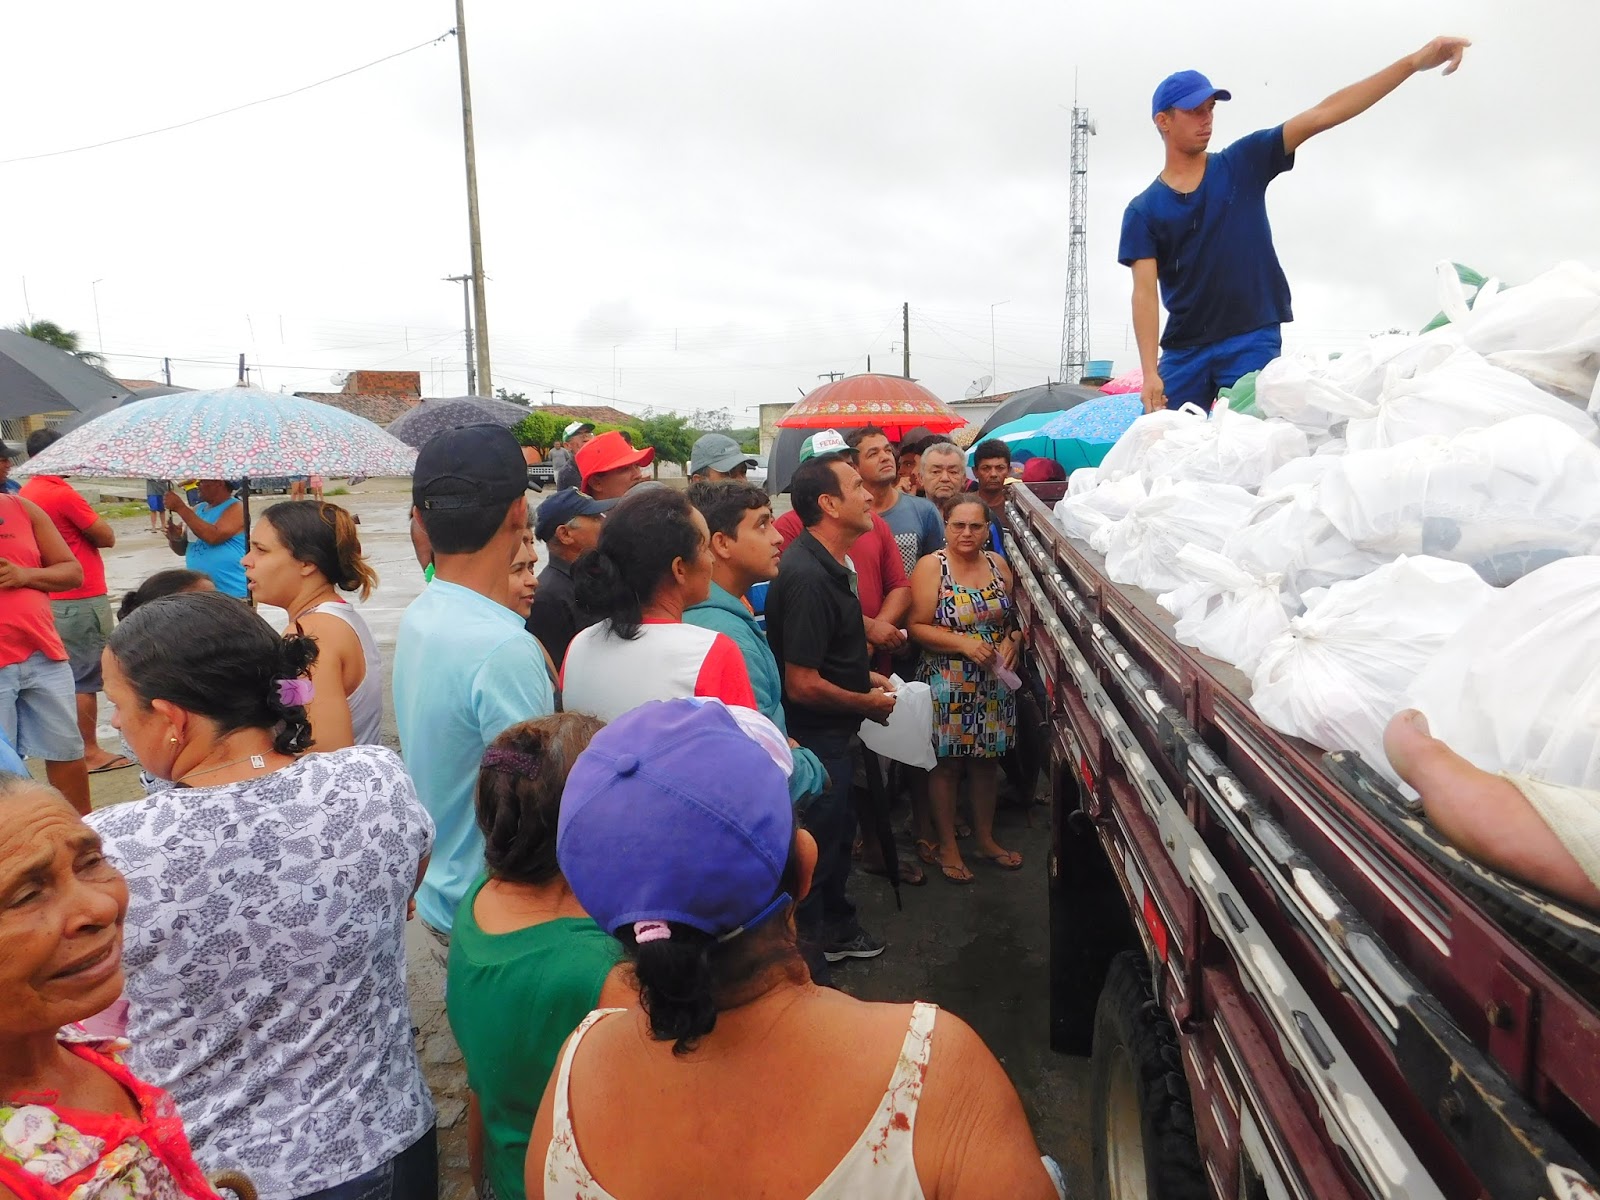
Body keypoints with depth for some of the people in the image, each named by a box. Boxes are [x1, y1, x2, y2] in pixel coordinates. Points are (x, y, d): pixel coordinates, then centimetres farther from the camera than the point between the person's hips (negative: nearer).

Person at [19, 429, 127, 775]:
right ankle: (90, 752, 4)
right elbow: (107, 538, -11)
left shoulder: (24, 495, 10)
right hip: (82, 601, -9)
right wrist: (91, 521, 5)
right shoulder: (63, 494, -17)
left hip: (50, 600, 9)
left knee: (64, 675, 15)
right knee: (85, 679, -2)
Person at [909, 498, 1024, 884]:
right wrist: (963, 643, -24)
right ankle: (946, 845, 21)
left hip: (995, 683, 5)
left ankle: (986, 838, 32)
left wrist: (1013, 640, -6)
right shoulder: (931, 566, -10)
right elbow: (917, 626, -15)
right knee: (948, 764, 6)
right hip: (948, 683, -5)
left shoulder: (998, 564, 6)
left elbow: (1015, 617, 14)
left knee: (987, 759, 15)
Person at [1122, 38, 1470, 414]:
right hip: (1183, 350, 0)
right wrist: (1150, 373, -18)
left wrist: (1415, 60, -5)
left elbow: (1323, 115, 2)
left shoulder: (1243, 163, 8)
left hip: (1253, 341, 0)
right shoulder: (1143, 211, 3)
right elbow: (1145, 293, -7)